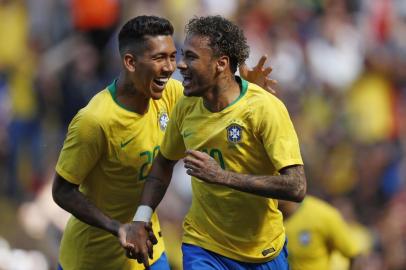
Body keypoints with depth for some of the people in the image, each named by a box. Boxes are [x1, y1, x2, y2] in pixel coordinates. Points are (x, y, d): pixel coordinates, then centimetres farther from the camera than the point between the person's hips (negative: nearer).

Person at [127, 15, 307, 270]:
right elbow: (164, 162, 13)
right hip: (203, 246, 2)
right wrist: (140, 221, 0)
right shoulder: (186, 107, -5)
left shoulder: (265, 108, -20)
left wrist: (223, 176, -32)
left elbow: (296, 187, -27)